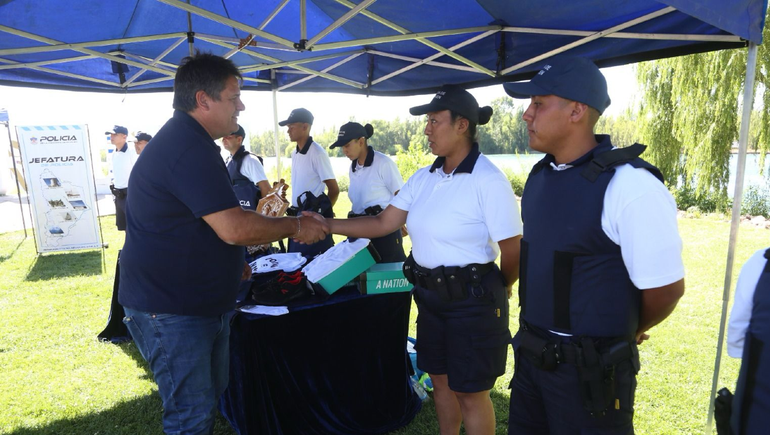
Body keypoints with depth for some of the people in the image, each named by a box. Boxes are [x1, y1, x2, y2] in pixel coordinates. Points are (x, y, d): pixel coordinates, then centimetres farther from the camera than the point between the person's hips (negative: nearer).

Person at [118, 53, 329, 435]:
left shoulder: (182, 141, 13)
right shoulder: (189, 148, -23)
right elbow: (235, 228, -29)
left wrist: (230, 260, 19)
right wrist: (296, 227, -15)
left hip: (200, 301, 10)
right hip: (171, 310, -10)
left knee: (210, 394, 22)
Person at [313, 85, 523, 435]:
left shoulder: (489, 181, -20)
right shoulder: (424, 178, 2)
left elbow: (514, 251, -15)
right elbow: (384, 224, 2)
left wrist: (495, 292, 1)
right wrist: (327, 224, -4)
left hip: (472, 300, -6)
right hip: (429, 295, 7)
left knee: (470, 393, 11)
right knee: (440, 380, 22)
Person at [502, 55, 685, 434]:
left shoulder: (631, 187, -21)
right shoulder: (540, 174, 2)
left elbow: (666, 288, -15)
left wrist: (623, 334, 3)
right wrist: (538, 331, 16)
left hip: (589, 369, -6)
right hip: (531, 354, 7)